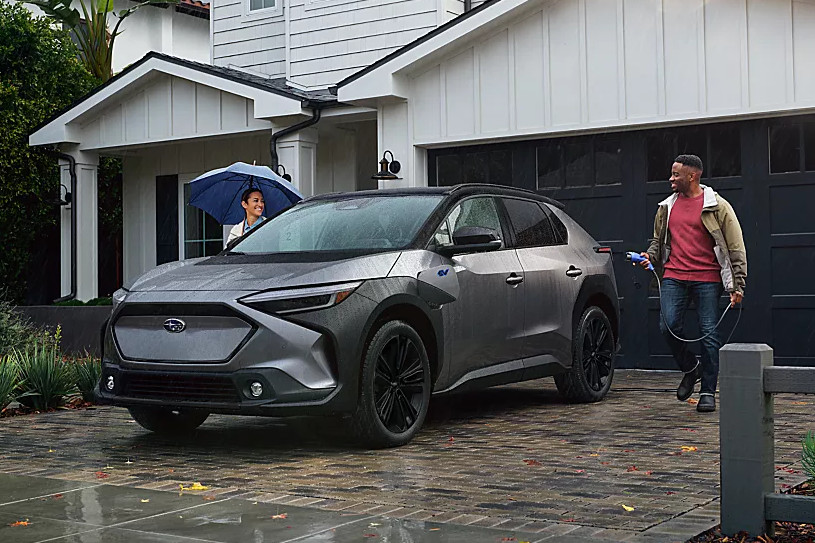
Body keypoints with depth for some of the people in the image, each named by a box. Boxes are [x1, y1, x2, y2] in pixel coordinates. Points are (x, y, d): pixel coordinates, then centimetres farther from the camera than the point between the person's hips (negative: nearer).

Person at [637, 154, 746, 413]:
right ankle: (690, 369, 18)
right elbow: (658, 240, 28)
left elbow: (736, 248, 1)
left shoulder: (717, 207, 1)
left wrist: (738, 285, -4)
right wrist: (649, 256, 5)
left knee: (709, 333, -3)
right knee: (668, 326, -9)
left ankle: (708, 392, 7)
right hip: (674, 277, 4)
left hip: (707, 279, -4)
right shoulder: (667, 207, 14)